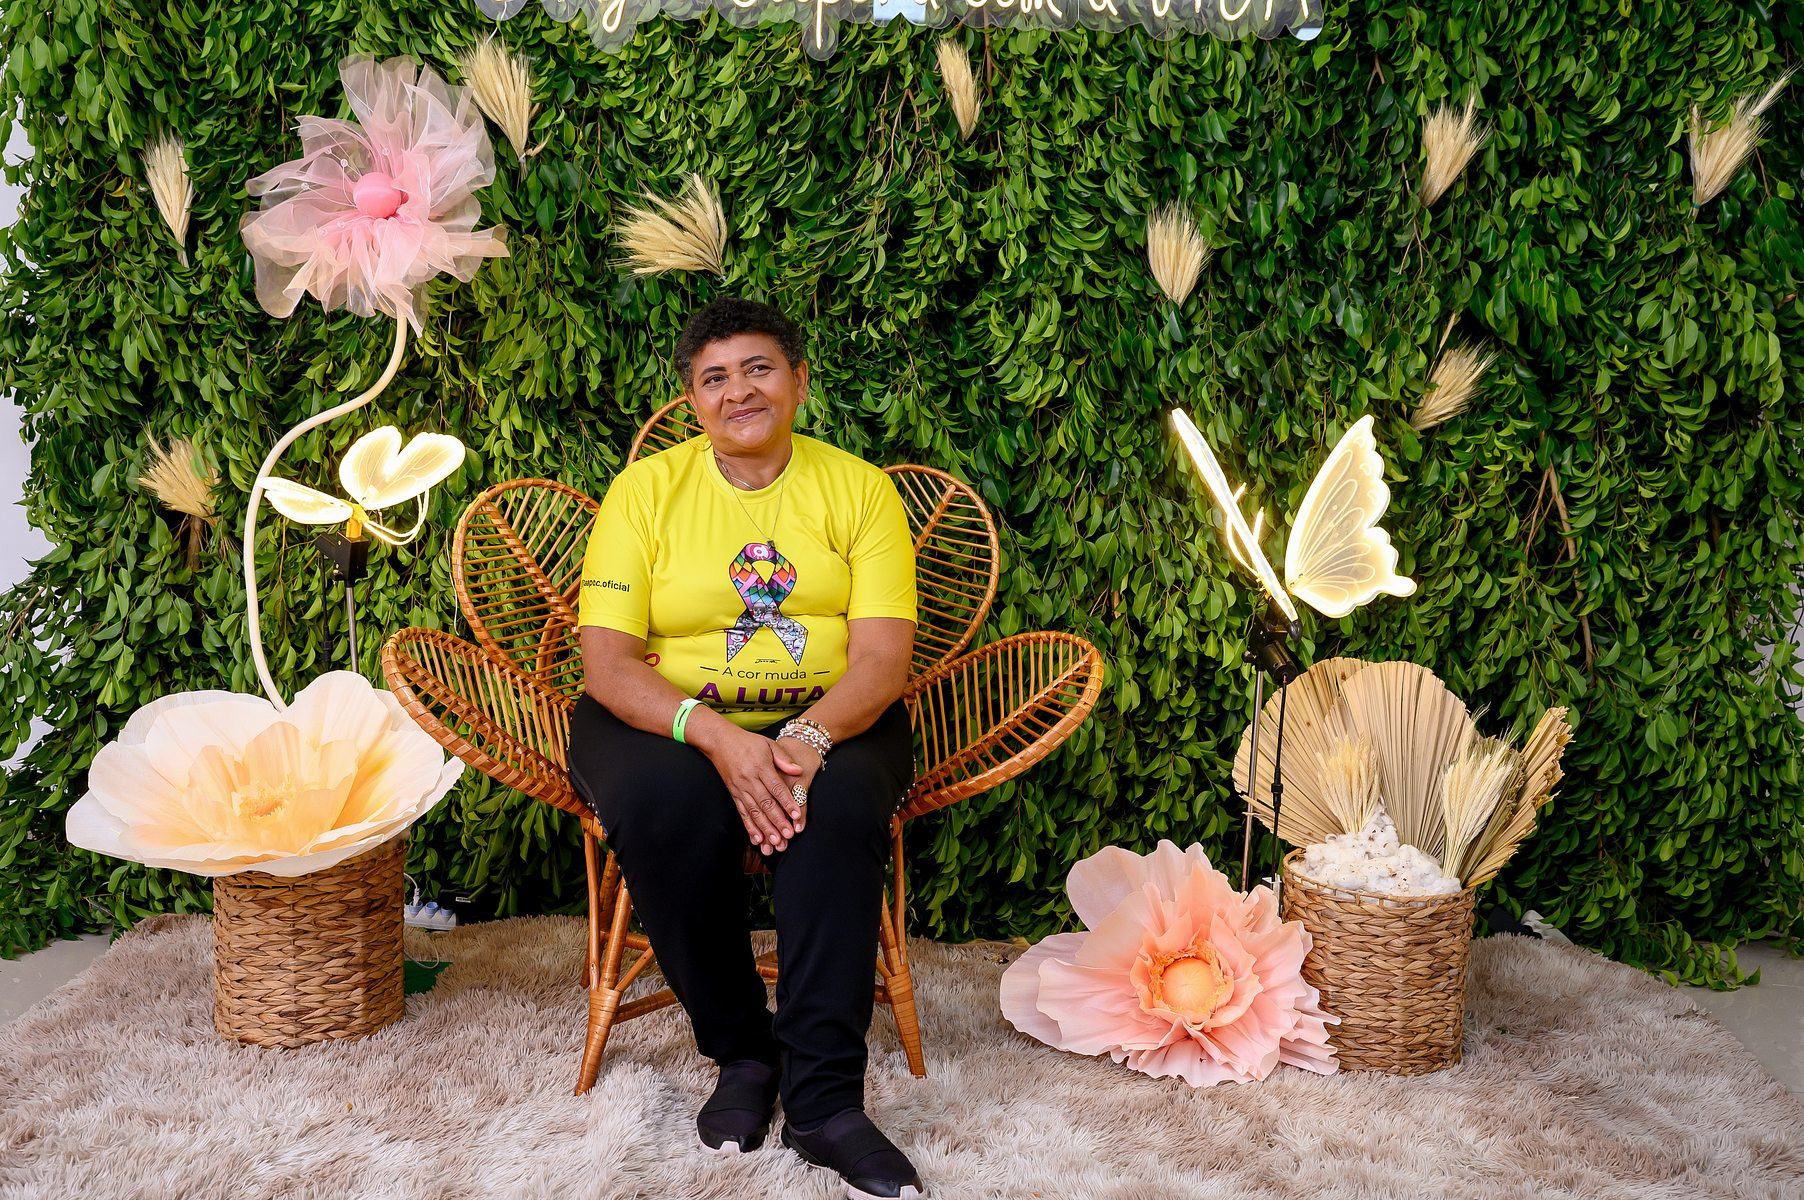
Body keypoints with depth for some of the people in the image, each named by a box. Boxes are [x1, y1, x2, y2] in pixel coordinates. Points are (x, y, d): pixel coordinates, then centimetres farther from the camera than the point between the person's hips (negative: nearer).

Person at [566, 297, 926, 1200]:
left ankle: (825, 1100, -25)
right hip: (673, 721, 0)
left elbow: (883, 655, -7)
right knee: (667, 804, -34)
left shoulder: (858, 488, 3)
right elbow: (608, 660, -9)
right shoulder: (645, 490, 1)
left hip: (828, 721, 0)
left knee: (837, 803, -33)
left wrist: (811, 736, -28)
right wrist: (718, 737, -27)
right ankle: (741, 1053, -11)